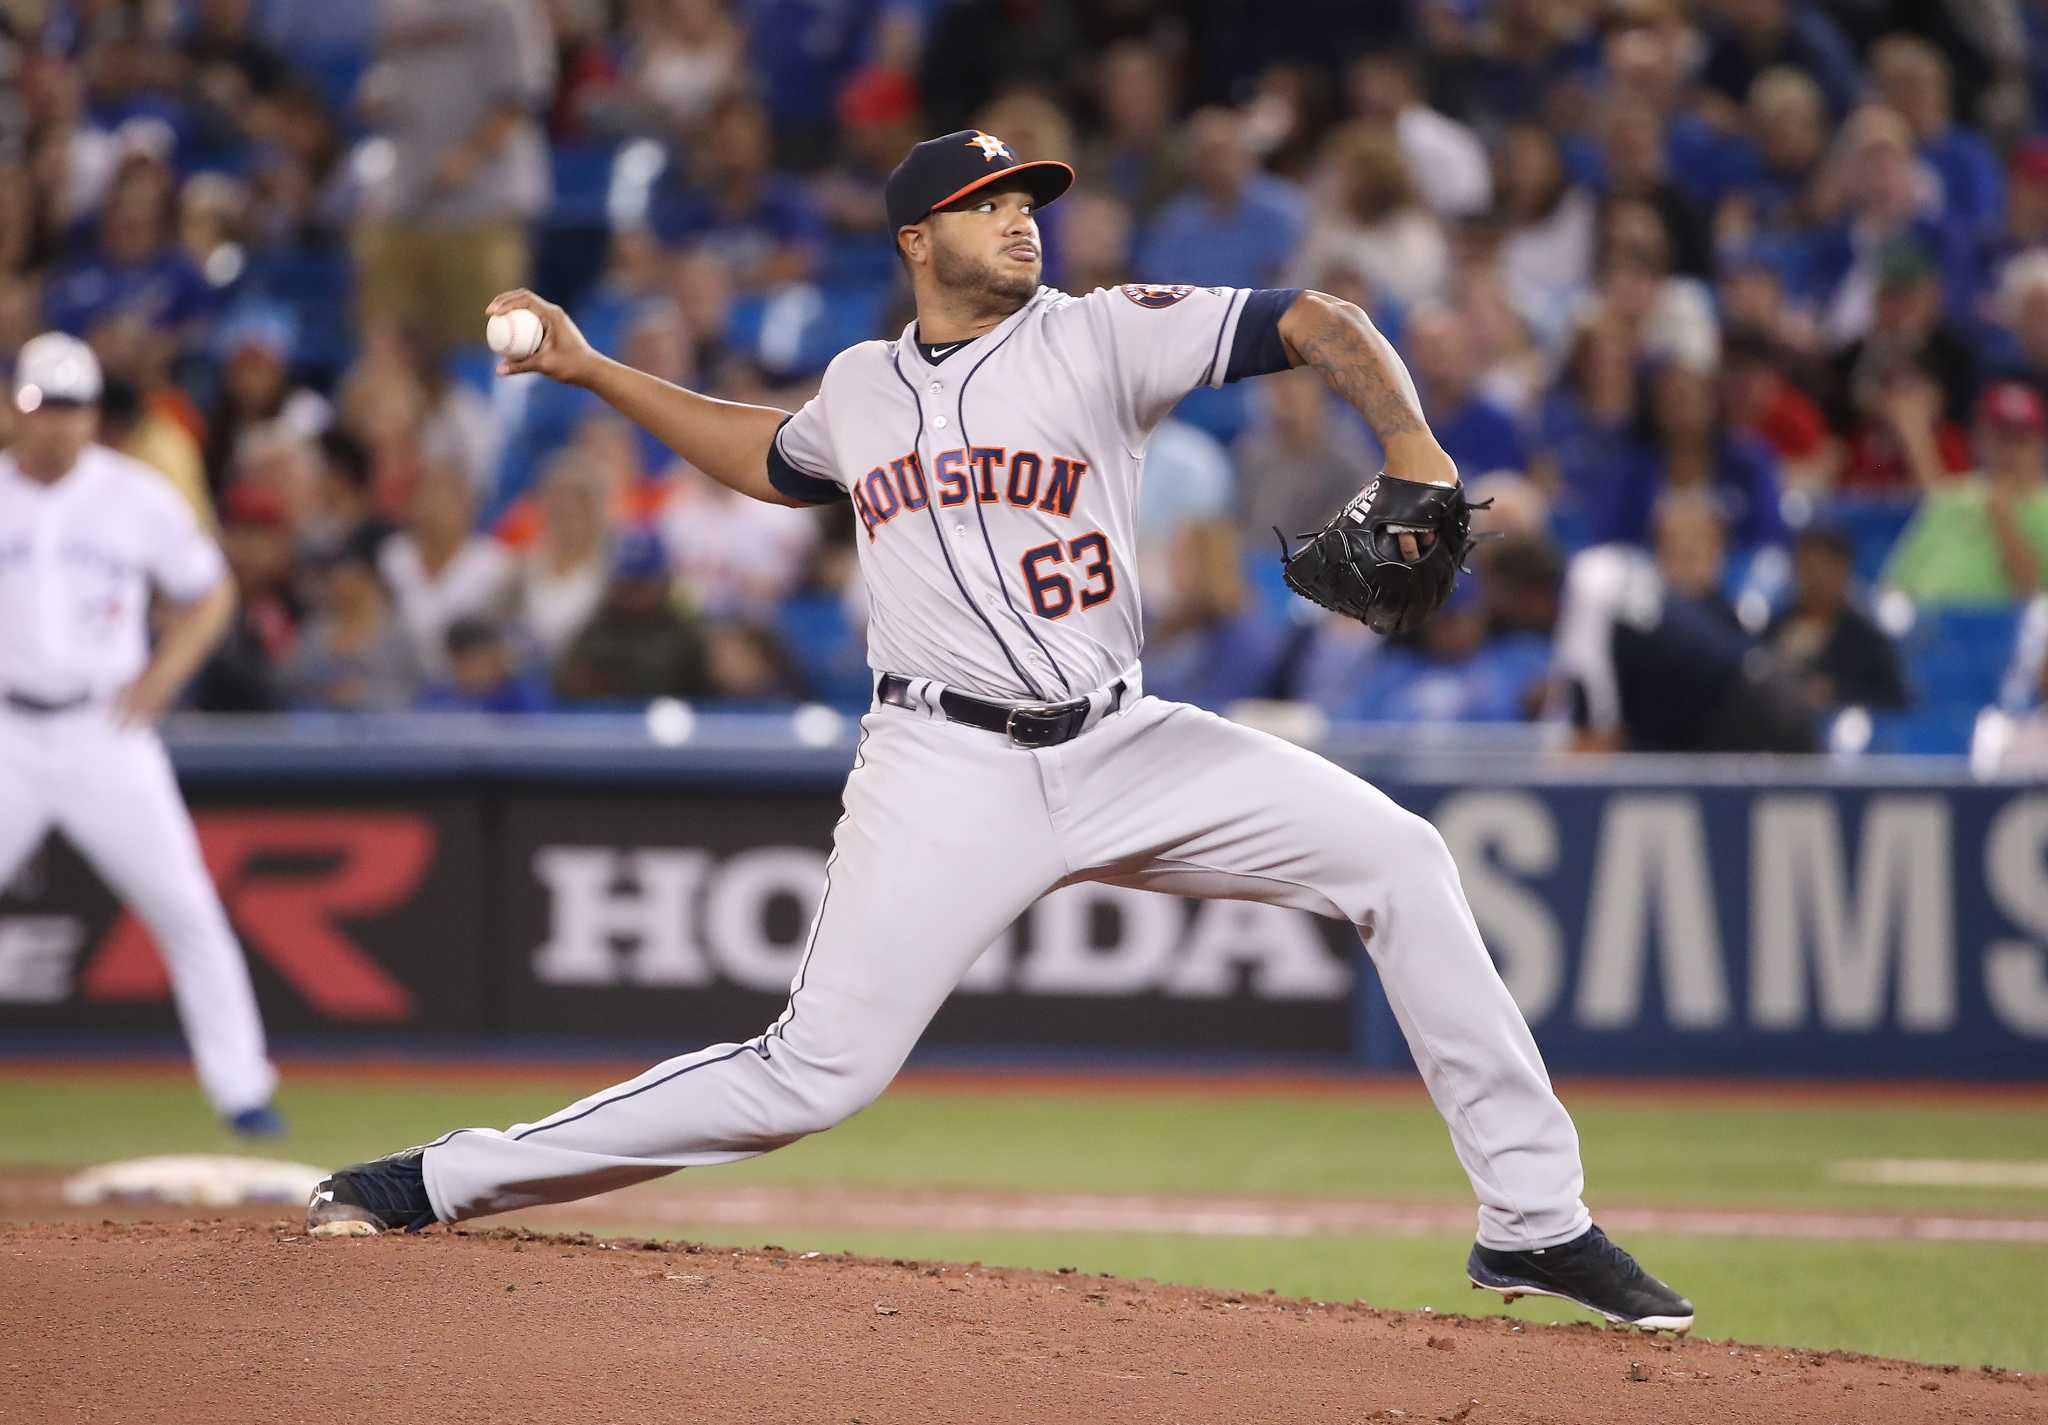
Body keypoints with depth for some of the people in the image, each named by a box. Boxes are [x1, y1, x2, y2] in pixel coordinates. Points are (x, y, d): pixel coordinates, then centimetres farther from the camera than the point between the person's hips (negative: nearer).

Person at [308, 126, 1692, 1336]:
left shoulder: (1100, 335, 2)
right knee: (817, 1073, -13)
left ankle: (1536, 1220, -4)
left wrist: (1409, 444, -22)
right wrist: (590, 369, 31)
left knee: (1396, 855, -11)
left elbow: (1319, 323, -4)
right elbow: (776, 461, 35)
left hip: (1120, 746, 1)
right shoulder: (863, 387, 11)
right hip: (948, 773, -1)